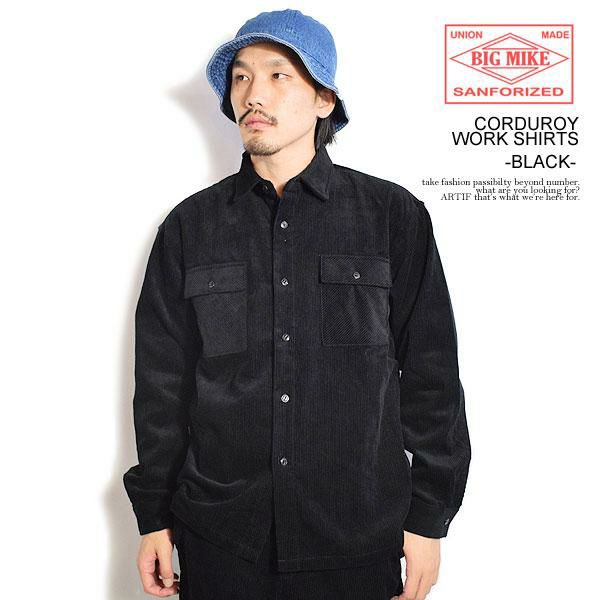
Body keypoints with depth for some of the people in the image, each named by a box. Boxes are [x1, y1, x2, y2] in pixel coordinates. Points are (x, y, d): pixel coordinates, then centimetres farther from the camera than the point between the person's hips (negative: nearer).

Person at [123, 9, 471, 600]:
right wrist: (153, 518, 6)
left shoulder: (395, 216, -2)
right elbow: (162, 381, 5)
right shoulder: (190, 226, 2)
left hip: (360, 542, -1)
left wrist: (427, 519, -1)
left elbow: (431, 375, 0)